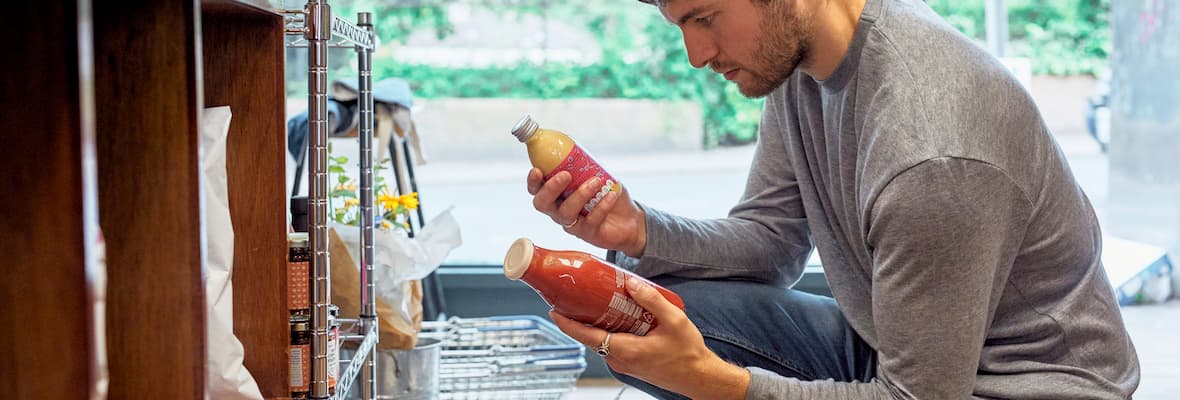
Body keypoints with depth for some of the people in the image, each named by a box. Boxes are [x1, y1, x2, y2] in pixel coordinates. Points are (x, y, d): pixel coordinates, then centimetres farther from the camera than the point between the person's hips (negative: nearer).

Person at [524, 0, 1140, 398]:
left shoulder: (931, 152, -32)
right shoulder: (794, 51, -5)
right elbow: (773, 239, 4)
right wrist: (638, 231, -14)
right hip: (883, 346, 8)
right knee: (644, 312, -8)